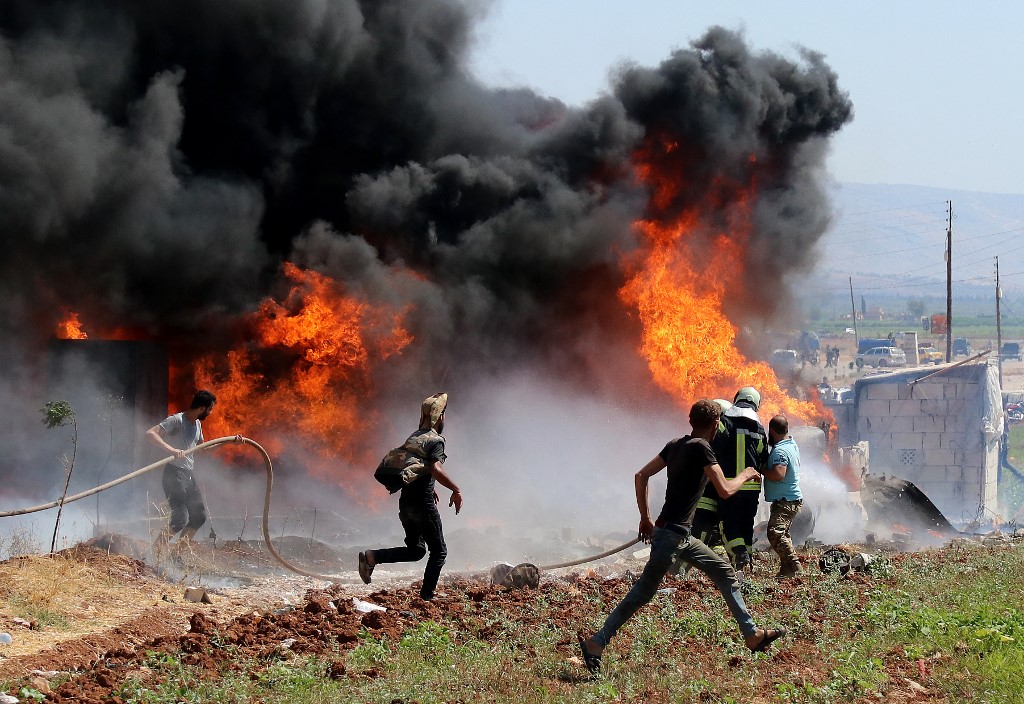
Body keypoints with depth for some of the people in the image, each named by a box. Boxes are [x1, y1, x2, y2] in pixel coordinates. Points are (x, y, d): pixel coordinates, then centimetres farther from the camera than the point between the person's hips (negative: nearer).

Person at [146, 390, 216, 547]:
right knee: (180, 519, -18)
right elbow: (151, 433, -24)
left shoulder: (197, 424, 15)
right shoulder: (176, 420, -13)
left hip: (189, 475, 9)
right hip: (175, 474, -9)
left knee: (199, 516, 11)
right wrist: (172, 450, -37)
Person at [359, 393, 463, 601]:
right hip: (423, 504, -8)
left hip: (405, 502, 8)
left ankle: (372, 557, -1)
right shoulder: (435, 441, -11)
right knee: (439, 551, 6)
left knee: (415, 550, 17)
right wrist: (456, 490, -20)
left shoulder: (413, 437, 15)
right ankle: (426, 596, 1)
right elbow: (435, 469, -28)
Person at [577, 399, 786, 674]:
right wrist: (744, 476, 3)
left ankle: (752, 635, 14)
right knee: (643, 592, -5)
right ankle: (596, 643, -4)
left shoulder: (676, 445, 12)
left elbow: (641, 476, 13)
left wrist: (646, 518, 17)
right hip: (671, 534, -10)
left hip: (681, 536, 10)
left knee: (725, 572, 13)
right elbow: (725, 490, -17)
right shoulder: (701, 448, -13)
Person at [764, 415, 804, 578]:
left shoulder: (780, 451, -20)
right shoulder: (792, 444, 12)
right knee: (782, 534, 18)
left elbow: (778, 474, -32)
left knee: (775, 533, -20)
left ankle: (793, 566, -23)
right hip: (793, 498, 11)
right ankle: (788, 568, 21)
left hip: (785, 501, -11)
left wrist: (761, 471, -15)